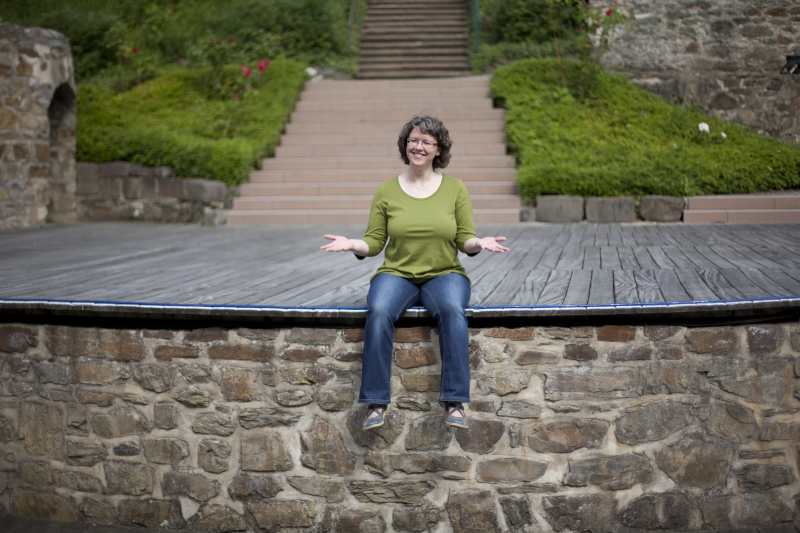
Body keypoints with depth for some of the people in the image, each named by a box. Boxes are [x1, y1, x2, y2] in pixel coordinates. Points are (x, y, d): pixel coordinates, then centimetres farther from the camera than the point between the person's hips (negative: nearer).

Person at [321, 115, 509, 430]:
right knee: (379, 312, -34)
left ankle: (455, 402, -31)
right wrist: (353, 244, -14)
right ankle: (376, 403, -29)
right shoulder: (387, 191, 7)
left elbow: (465, 240, 5)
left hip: (444, 274, 0)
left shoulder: (455, 189, 6)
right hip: (397, 274, 0)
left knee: (452, 310, -36)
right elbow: (374, 243, 6)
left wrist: (479, 244, -17)